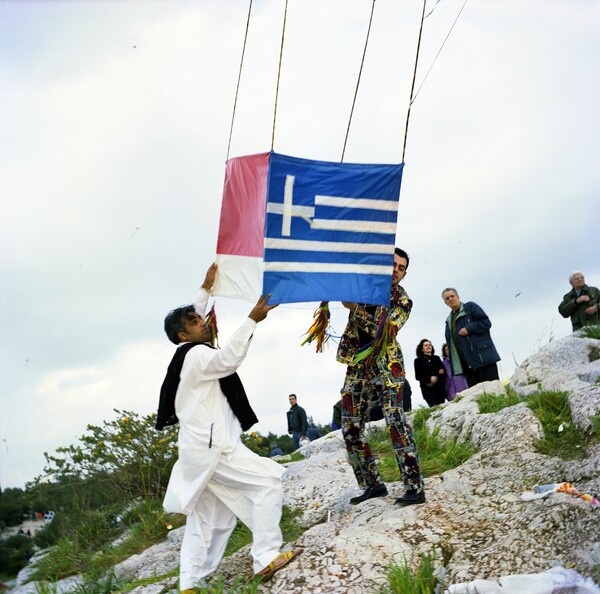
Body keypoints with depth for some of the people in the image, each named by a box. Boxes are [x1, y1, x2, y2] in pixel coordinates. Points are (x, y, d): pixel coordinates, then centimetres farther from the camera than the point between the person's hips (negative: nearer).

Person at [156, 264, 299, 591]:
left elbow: (191, 318, 34)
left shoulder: (186, 355, 17)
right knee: (267, 482, -9)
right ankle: (265, 559, -9)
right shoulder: (197, 355, -9)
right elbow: (229, 358, -27)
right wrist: (252, 320, -25)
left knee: (205, 522, 12)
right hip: (213, 447, -10)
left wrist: (205, 289, 39)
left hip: (201, 448, 10)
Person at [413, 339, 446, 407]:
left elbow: (444, 372, 11)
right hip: (427, 389, -4)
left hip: (439, 388, 4)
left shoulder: (436, 358, 16)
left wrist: (436, 378, -8)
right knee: (436, 407, -19)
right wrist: (429, 378, -13)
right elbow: (418, 376, 1)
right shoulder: (418, 361, 6)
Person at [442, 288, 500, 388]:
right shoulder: (449, 320, 23)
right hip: (466, 363, 6)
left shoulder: (470, 307, 5)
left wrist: (468, 329, -14)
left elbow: (486, 322, -5)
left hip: (482, 357, -6)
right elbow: (450, 343, 22)